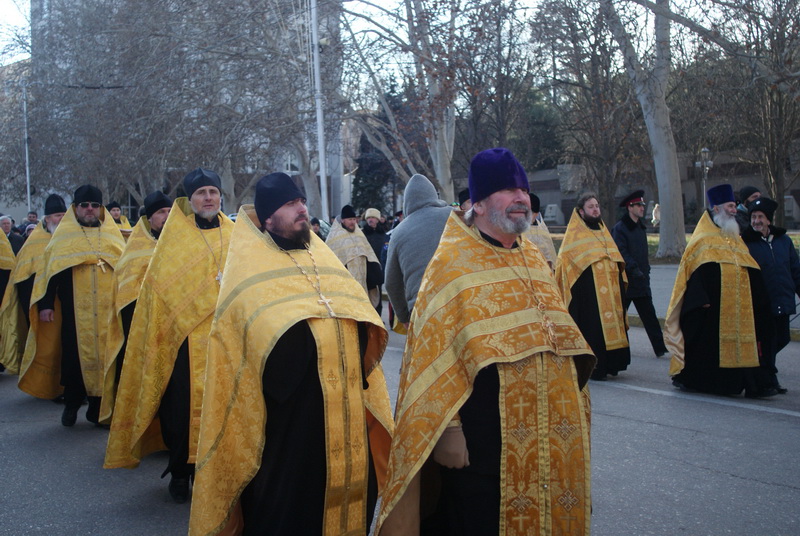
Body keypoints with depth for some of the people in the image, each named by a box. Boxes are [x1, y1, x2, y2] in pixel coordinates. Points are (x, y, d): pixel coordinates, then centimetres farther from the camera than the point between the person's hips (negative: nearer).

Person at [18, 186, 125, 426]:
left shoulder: (113, 236, 13)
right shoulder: (63, 237, 8)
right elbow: (49, 271, 4)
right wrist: (45, 304, -5)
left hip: (108, 314, 1)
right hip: (74, 314, -1)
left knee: (106, 358, 2)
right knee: (74, 356, 2)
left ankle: (99, 408, 13)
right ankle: (71, 404, 19)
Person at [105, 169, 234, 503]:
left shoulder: (234, 236, 9)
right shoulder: (173, 238, 5)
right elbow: (159, 287, 2)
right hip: (183, 339, -1)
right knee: (182, 405, 1)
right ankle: (180, 473, 16)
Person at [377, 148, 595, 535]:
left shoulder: (534, 260, 12)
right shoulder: (453, 261, -9)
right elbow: (436, 352, -13)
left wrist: (571, 415, 16)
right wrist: (447, 428, -17)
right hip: (484, 439, -6)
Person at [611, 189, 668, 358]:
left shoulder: (641, 227, 15)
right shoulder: (620, 228, -10)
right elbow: (621, 252, -18)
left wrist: (646, 270, 17)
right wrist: (634, 269, -26)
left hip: (641, 280, 7)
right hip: (626, 280, -7)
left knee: (649, 314, 3)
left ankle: (660, 346, 1)